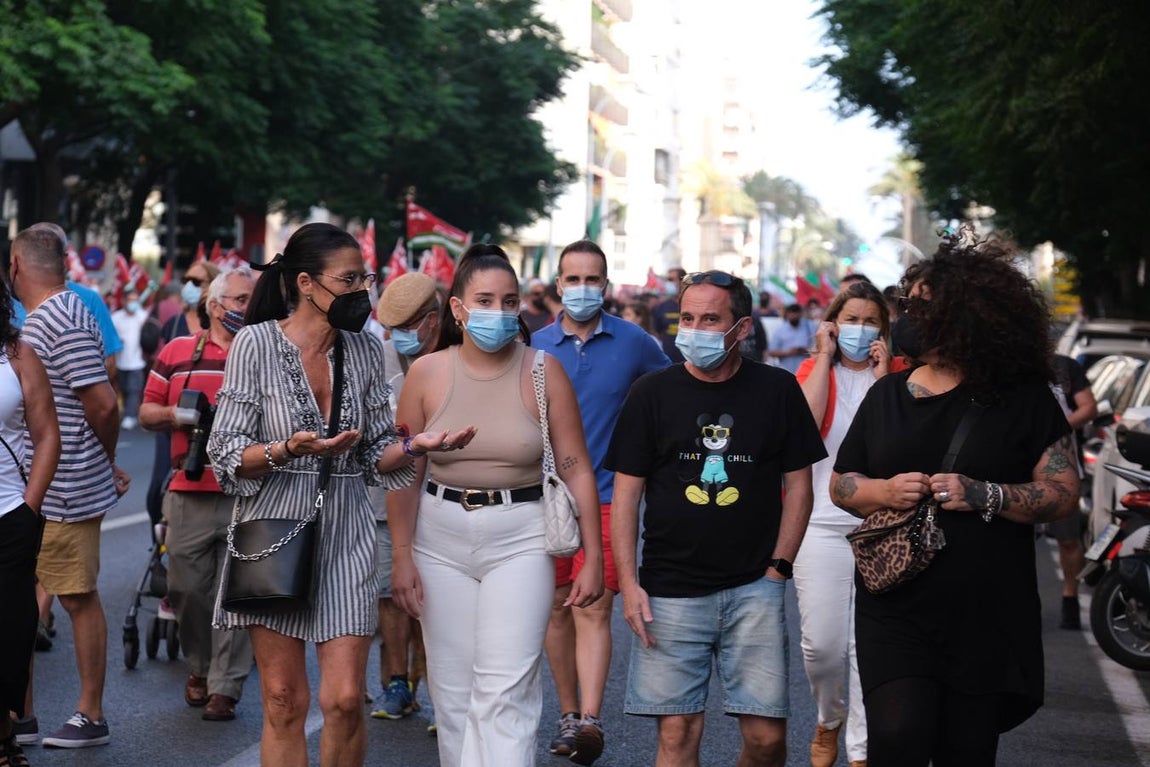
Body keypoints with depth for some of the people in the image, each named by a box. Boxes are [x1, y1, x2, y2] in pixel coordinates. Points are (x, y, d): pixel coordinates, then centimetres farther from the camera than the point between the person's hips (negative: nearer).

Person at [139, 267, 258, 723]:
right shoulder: (178, 352, 10)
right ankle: (198, 668, 28)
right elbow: (147, 413, 12)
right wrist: (180, 415, -7)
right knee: (186, 587, 7)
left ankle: (225, 686, 3)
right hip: (190, 492, 2)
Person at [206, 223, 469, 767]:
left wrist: (415, 444, -8)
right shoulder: (256, 343, -4)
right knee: (284, 701, 2)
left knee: (345, 699, -5)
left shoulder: (364, 351, 8)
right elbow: (225, 453, -7)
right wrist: (289, 450, -23)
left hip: (344, 534, 3)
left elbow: (375, 455, 12)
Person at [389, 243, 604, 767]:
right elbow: (406, 473, 3)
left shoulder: (543, 371, -4)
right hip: (441, 537, 2)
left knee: (505, 690, -9)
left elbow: (576, 469, -2)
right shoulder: (426, 373, -1)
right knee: (452, 688, 8)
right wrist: (402, 557, -1)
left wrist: (593, 558, -3)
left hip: (519, 538, -2)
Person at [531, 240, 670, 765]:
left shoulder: (633, 343, 1)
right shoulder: (536, 347, 5)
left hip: (607, 494, -2)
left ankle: (590, 721, -18)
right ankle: (568, 715, 19)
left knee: (594, 608, -12)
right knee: (558, 607, 8)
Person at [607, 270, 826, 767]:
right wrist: (628, 583, -3)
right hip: (670, 591, 0)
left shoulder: (777, 391, 4)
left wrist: (778, 568, 1)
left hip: (754, 589, 0)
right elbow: (626, 492, 4)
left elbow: (798, 485, 8)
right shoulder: (652, 393, 3)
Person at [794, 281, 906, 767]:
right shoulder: (813, 370, 7)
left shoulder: (898, 374, 8)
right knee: (821, 643, -3)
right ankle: (829, 722, 25)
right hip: (822, 525, 0)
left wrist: (882, 374, -10)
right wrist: (825, 358, -8)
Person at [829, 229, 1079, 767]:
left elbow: (1063, 492, -5)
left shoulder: (1023, 398, -1)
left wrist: (984, 496, -20)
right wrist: (884, 491, -9)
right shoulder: (887, 395, 8)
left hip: (988, 620, -1)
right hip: (896, 614, 1)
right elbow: (840, 484, 13)